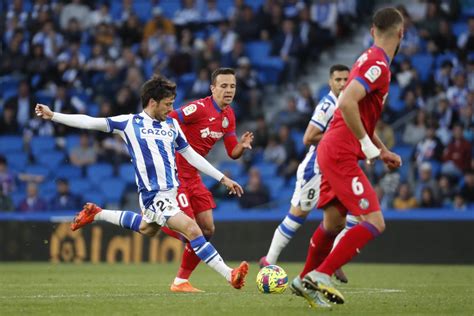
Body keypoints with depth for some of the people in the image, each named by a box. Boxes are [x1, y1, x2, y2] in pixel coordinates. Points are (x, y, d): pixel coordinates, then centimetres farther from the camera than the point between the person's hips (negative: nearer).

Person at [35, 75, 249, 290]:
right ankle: (230, 276, -19)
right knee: (192, 230, -20)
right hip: (154, 196, -8)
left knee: (147, 229, 28)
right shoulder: (130, 123, -3)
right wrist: (53, 116, -6)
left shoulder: (171, 124, 11)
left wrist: (222, 178, 16)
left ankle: (96, 214, 42)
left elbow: (191, 155, 18)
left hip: (171, 191, 8)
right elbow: (90, 122, -1)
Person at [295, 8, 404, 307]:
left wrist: (383, 151, 19)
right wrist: (369, 146, -20)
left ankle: (306, 280, 35)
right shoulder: (378, 64, -15)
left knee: (333, 222, 21)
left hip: (332, 151, 10)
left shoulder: (371, 60, 16)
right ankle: (318, 277, -16)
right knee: (374, 223, -14)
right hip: (342, 155, -10)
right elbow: (347, 103, -28)